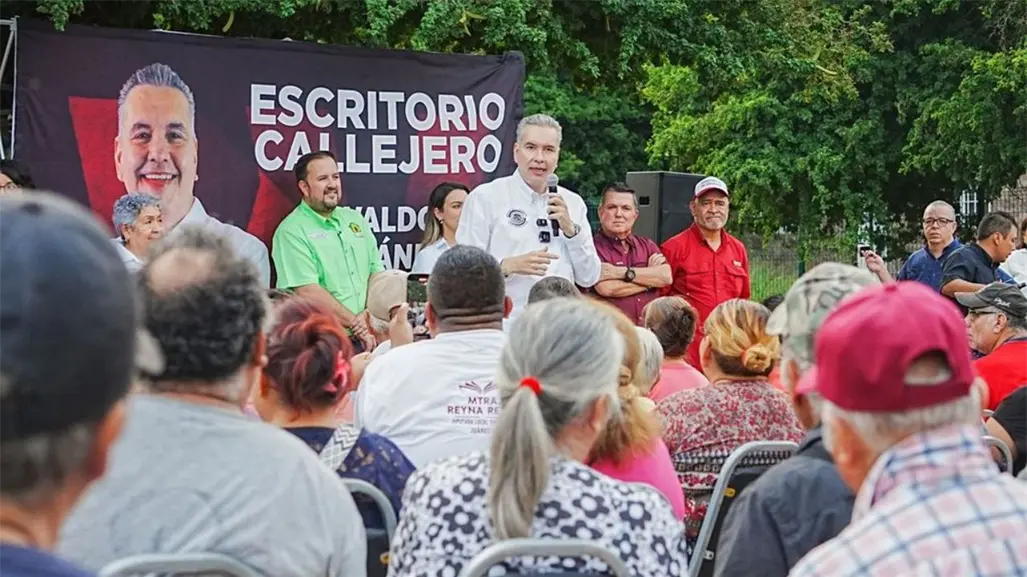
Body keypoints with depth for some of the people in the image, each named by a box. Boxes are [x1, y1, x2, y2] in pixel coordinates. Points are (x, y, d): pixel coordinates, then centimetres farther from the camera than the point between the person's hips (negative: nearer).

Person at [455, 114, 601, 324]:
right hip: (503, 324, -4)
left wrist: (570, 229, 1)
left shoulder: (572, 203, 15)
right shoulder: (484, 198, 2)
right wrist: (509, 266, -18)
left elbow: (589, 278, 12)